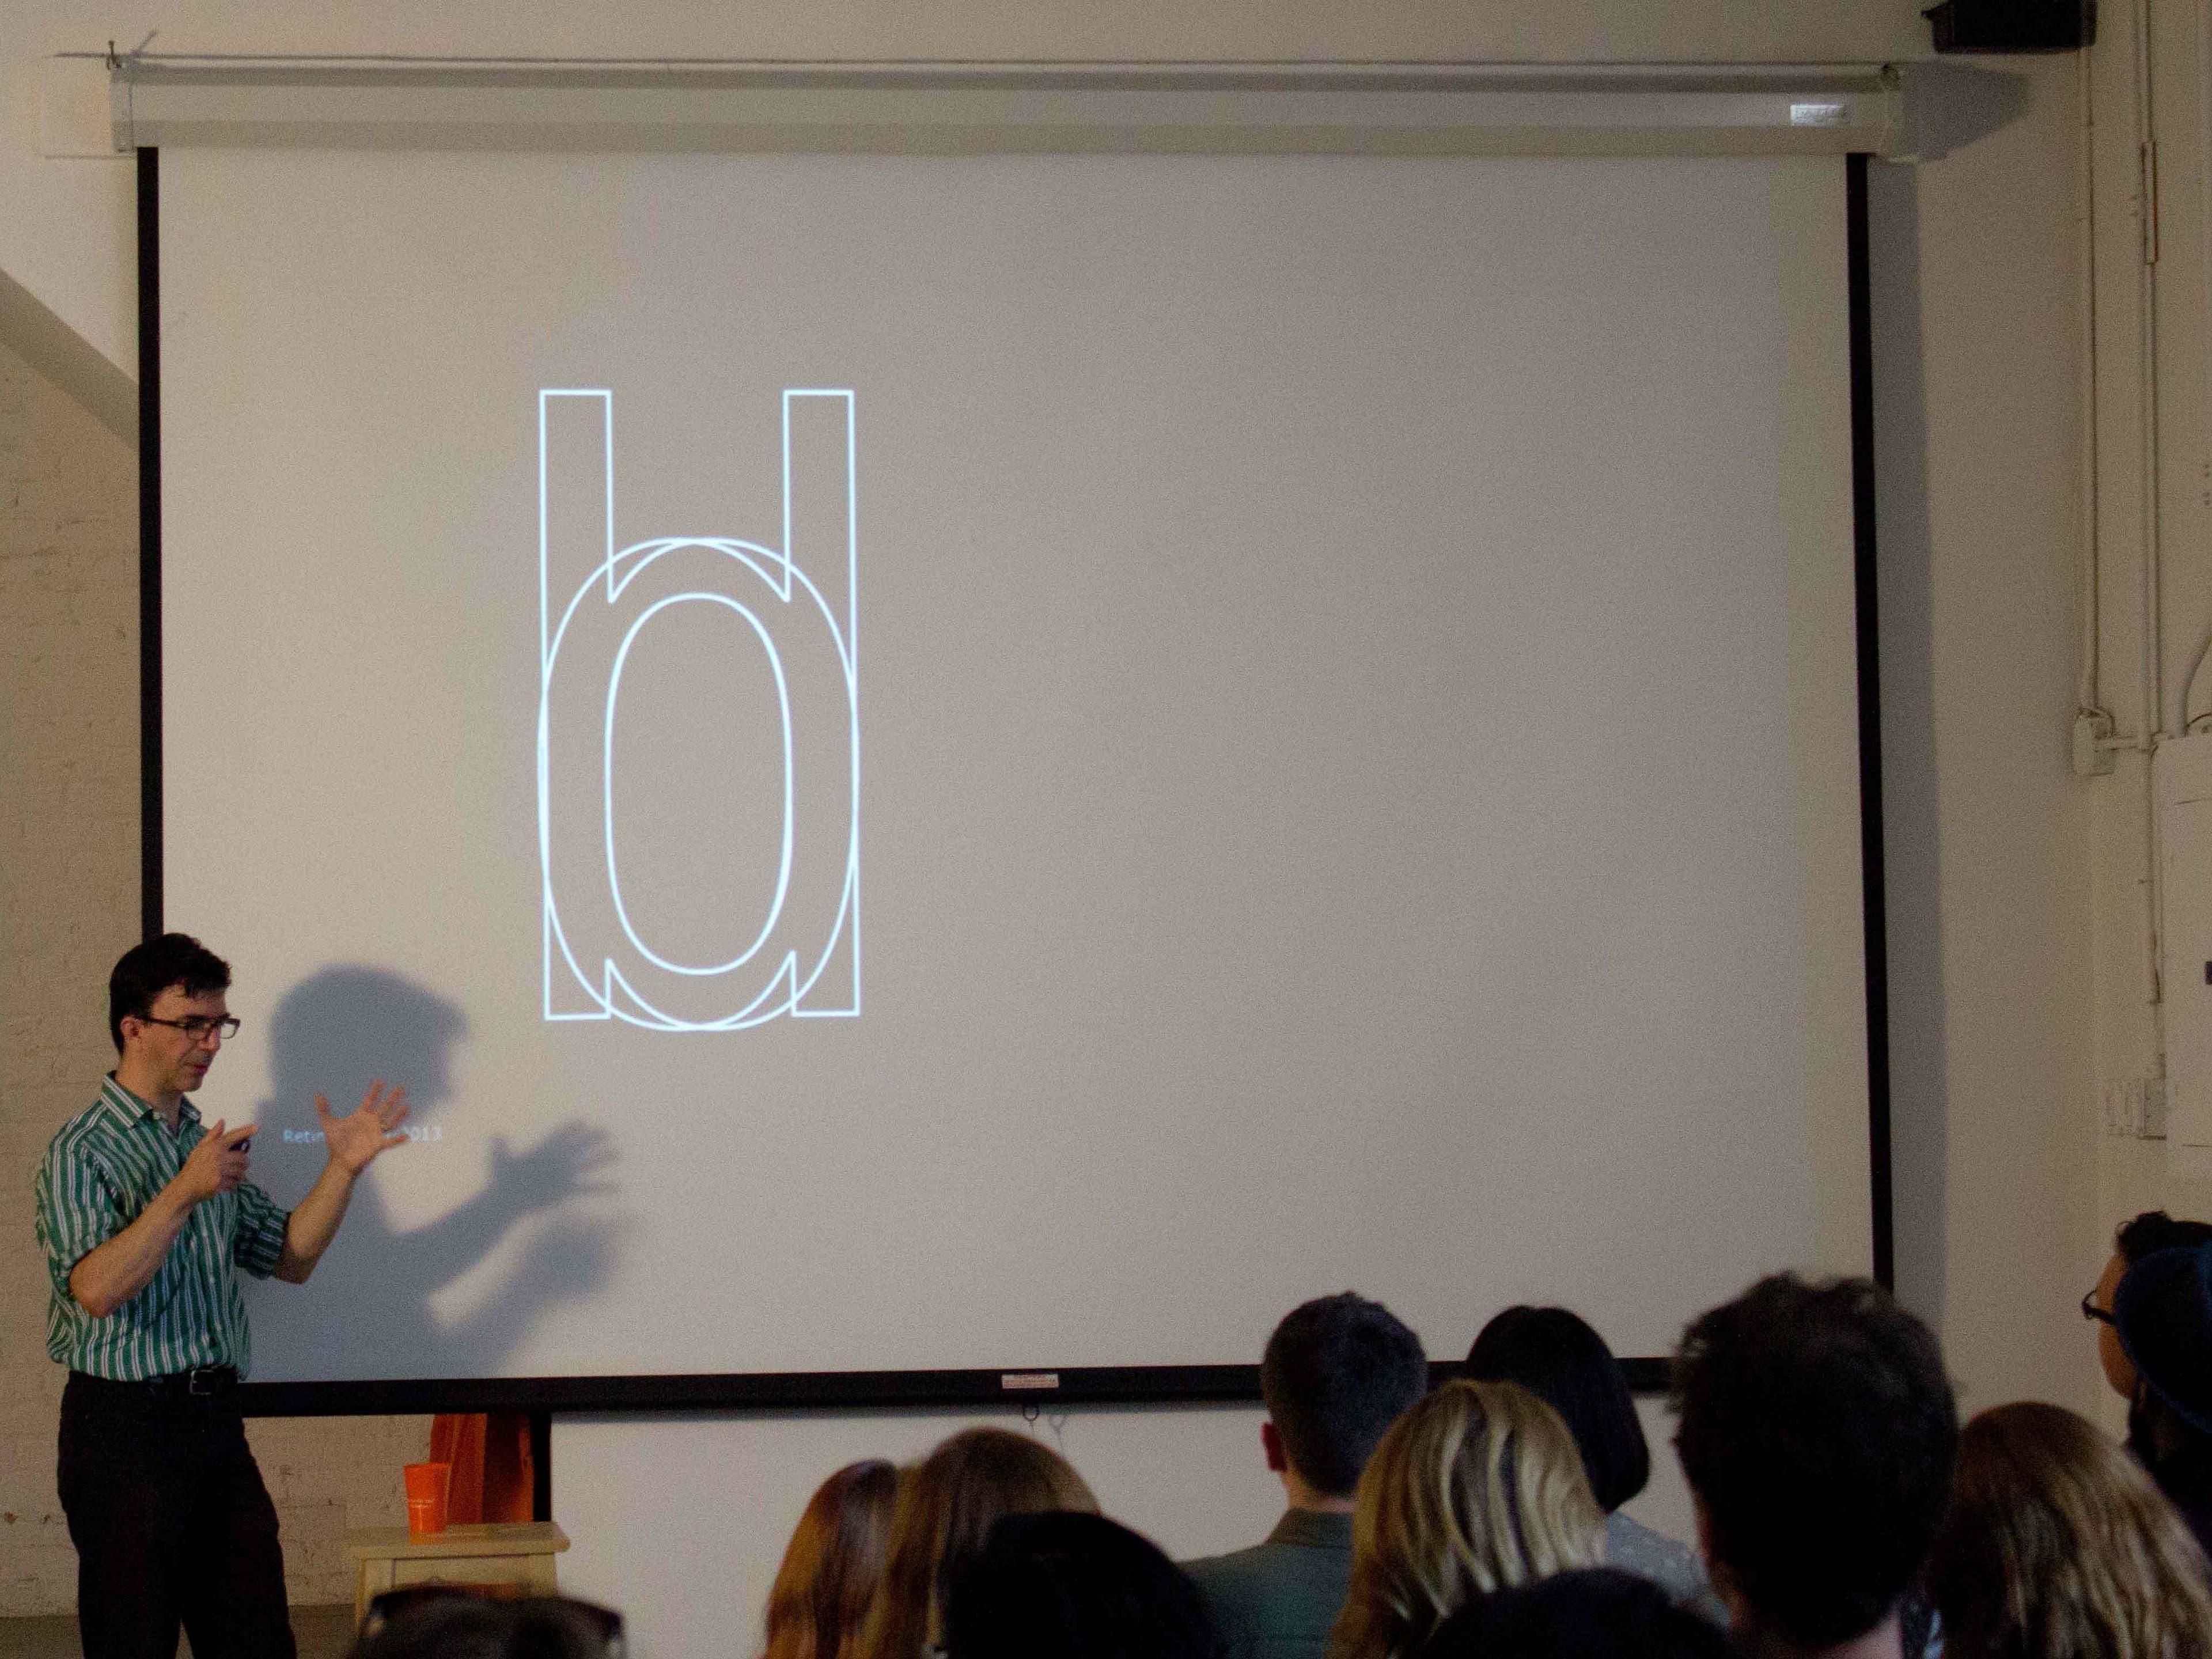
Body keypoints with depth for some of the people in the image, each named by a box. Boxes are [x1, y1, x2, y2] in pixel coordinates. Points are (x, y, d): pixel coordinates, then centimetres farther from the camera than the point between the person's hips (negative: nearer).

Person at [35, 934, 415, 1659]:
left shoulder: (207, 1142, 16)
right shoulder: (82, 1151, -8)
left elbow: (290, 1259, 20)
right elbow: (96, 1289, -22)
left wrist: (344, 1169, 7)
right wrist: (183, 1194, -29)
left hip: (214, 1419, 7)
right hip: (125, 1427, -7)